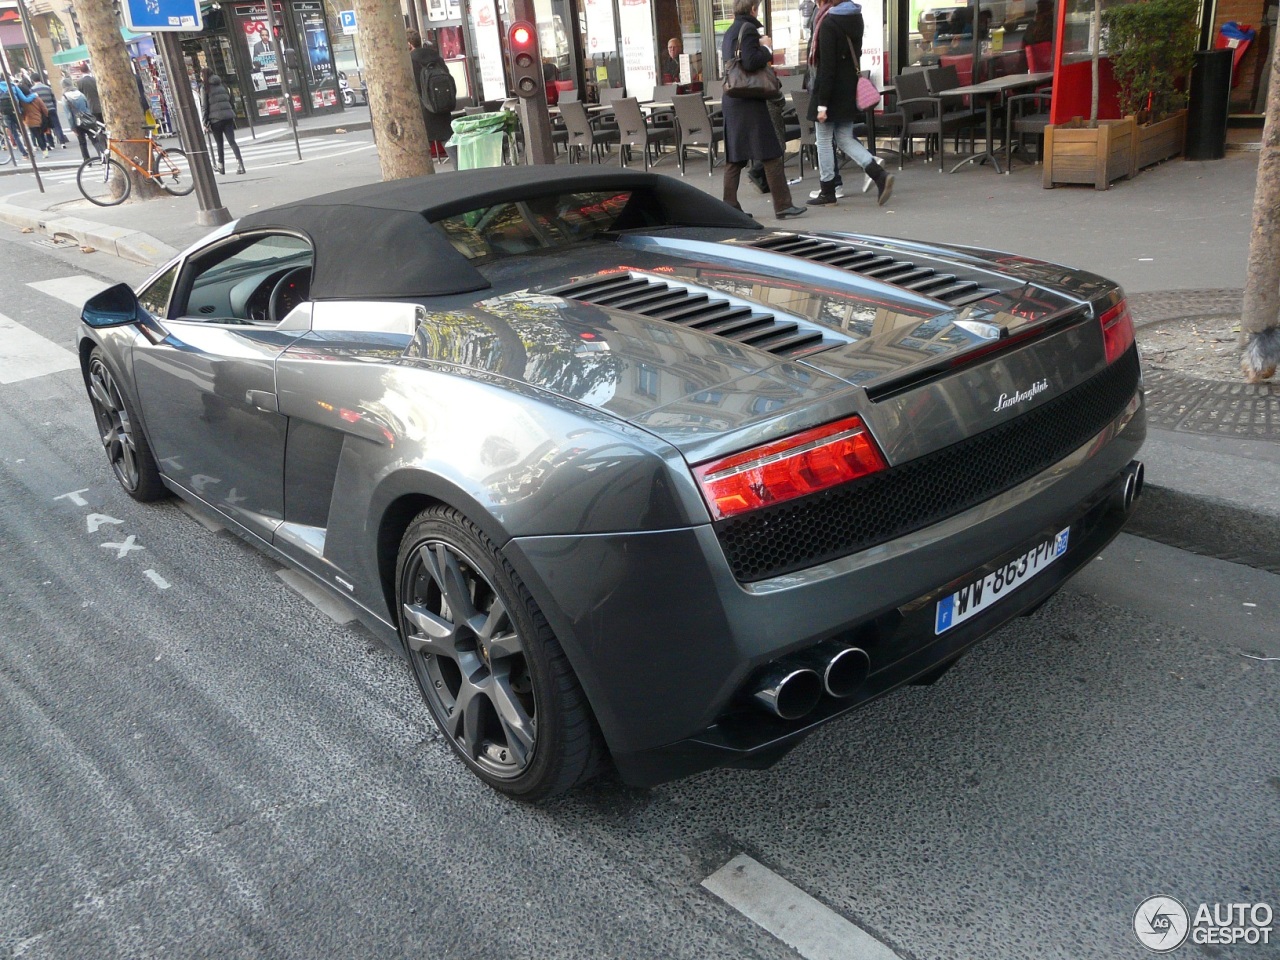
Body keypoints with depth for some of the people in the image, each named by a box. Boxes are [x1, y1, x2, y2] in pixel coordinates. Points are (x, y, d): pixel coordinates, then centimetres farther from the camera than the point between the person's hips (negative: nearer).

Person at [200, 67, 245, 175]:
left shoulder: (204, 87, -2)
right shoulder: (222, 84, 13)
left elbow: (204, 106, -5)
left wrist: (205, 122, -3)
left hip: (215, 119, -3)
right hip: (228, 117, 3)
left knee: (220, 144, 8)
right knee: (232, 141, -4)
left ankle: (221, 166, 17)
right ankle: (240, 164, -21)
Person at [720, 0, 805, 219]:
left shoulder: (730, 32, 17)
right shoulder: (749, 29, -9)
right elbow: (750, 62, -20)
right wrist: (767, 48, -4)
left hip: (731, 102, 9)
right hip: (749, 101, -9)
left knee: (735, 157, 9)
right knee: (771, 154, -6)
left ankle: (730, 206, 9)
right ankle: (782, 205, -6)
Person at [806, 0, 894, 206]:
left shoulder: (828, 22, -16)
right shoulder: (855, 17, 8)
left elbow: (827, 66, -19)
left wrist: (822, 104, -18)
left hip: (832, 90, -8)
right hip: (850, 89, 8)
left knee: (824, 141, 5)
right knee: (845, 139, 12)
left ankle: (827, 192, 12)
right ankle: (880, 175, -3)